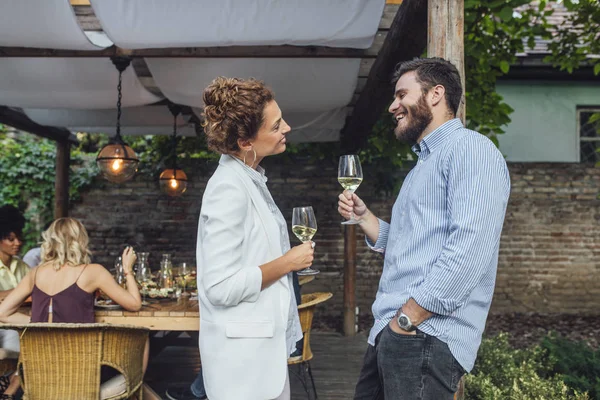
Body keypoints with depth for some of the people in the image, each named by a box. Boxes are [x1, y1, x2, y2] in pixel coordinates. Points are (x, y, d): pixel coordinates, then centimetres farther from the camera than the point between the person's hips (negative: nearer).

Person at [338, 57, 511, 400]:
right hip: (392, 333, 9)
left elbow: (470, 246, -22)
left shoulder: (469, 148, -9)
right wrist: (362, 215, 11)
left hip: (425, 337, -9)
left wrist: (407, 318, -20)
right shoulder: (424, 162, 23)